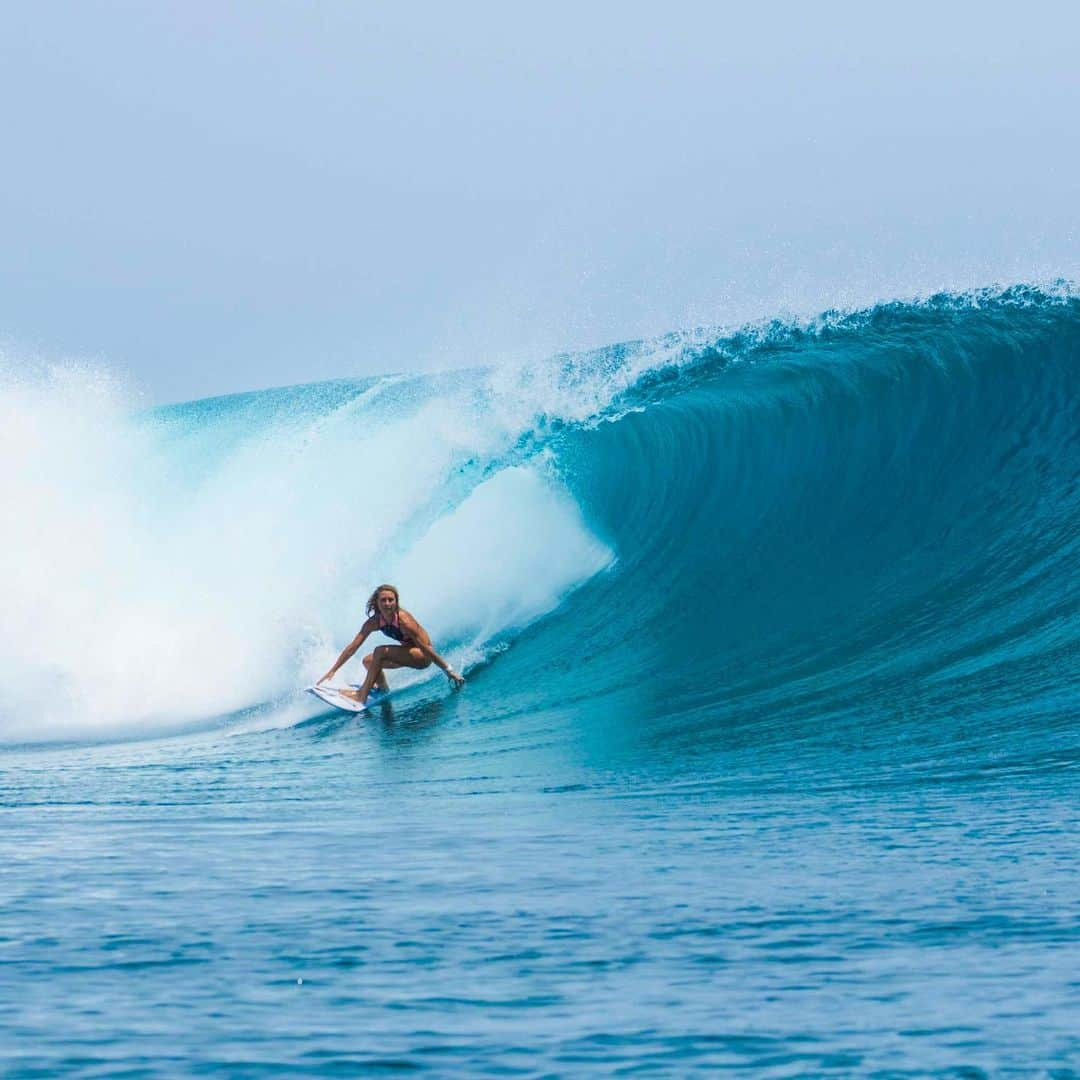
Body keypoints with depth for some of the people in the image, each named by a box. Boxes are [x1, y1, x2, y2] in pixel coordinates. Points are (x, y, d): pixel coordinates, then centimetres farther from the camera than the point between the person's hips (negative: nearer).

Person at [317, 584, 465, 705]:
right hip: (408, 652, 7)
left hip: (423, 656, -7)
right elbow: (353, 646, -9)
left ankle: (362, 696, -21)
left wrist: (448, 670, -23)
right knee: (368, 661, 0)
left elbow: (426, 648, -26)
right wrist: (333, 671, -12)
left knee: (380, 652, -24)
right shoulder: (374, 622, -12)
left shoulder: (404, 620, -30)